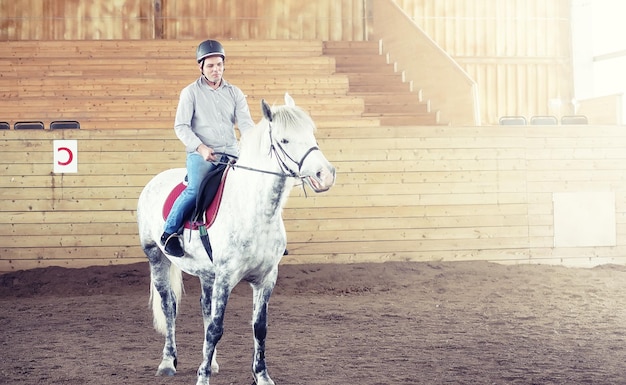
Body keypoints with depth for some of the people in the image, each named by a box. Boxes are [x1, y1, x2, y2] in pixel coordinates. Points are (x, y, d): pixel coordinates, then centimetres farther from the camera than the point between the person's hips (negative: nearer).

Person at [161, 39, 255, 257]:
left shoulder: (235, 93, 13)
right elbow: (181, 126, -3)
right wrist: (201, 147, -19)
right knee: (195, 190, -29)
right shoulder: (191, 92, 3)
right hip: (201, 155, -4)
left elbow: (245, 123, 4)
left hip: (231, 154, 4)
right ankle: (169, 233, -13)